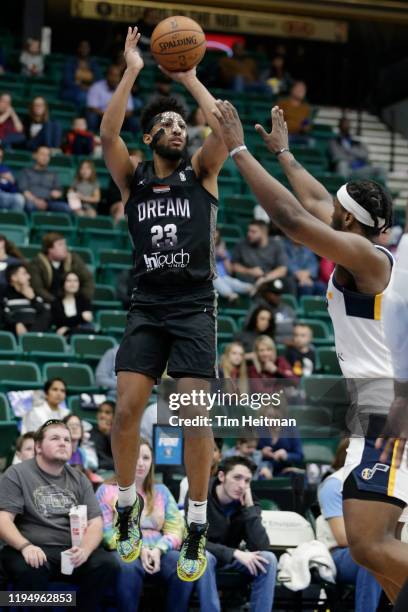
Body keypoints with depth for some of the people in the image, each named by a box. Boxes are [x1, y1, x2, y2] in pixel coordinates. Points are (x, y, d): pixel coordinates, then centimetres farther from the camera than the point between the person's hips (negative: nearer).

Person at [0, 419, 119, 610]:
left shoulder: (79, 480, 15)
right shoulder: (17, 474, 2)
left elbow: (95, 523, 8)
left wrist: (85, 550, -15)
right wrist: (25, 546, -27)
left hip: (72, 552, 4)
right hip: (34, 551, -4)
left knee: (108, 564, -23)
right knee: (30, 569, -38)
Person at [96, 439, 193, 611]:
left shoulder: (161, 491, 20)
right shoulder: (108, 490, 9)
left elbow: (175, 530, 10)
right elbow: (105, 532, -2)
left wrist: (158, 550, -12)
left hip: (159, 552, 3)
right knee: (129, 567, -40)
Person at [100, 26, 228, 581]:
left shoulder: (200, 173, 5)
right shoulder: (134, 178, 7)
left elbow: (225, 129, -14)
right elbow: (107, 135, -10)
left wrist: (189, 78, -9)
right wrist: (132, 72, -13)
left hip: (194, 309, -2)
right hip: (146, 309, 2)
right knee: (127, 409, -7)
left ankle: (197, 528, -1)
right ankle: (128, 506, 15)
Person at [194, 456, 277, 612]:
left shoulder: (245, 502, -12)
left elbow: (261, 547, -22)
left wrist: (250, 507, -29)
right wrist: (236, 553, -36)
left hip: (231, 558, 3)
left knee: (268, 559, -22)